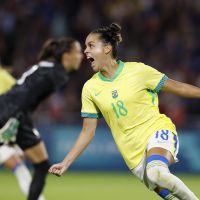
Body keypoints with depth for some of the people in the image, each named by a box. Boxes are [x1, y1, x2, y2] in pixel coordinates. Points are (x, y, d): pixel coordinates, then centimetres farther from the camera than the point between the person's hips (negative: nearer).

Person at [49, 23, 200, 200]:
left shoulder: (137, 70, -6)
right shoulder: (90, 88, 3)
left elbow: (177, 87, 1)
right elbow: (88, 131, 7)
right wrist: (66, 163, 2)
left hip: (158, 132, -3)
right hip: (135, 155, 3)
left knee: (156, 172, -34)